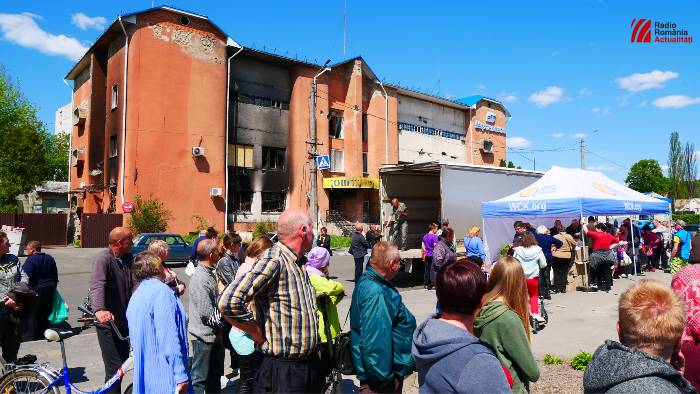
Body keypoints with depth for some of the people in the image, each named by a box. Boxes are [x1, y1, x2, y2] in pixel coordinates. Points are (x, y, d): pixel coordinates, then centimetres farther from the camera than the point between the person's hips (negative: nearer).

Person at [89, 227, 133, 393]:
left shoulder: (128, 258, 6)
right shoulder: (103, 258, -18)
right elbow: (97, 285, -33)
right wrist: (99, 310, -49)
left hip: (124, 321, 8)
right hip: (108, 323, -8)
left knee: (123, 363, 19)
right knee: (115, 369, -7)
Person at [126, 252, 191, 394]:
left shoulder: (135, 296, 13)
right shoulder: (161, 291, -16)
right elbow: (169, 338, -23)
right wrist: (181, 375, -22)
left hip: (144, 375, 9)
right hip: (165, 377, -9)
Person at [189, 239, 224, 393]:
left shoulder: (210, 273, 5)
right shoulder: (200, 279, -24)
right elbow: (207, 313, -25)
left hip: (214, 334, 9)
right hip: (204, 335, -9)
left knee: (215, 373, 23)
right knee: (200, 377, 6)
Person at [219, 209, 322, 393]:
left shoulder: (298, 264, 9)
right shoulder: (273, 260, -20)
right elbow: (229, 302, -30)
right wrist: (258, 333, -18)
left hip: (311, 362, 8)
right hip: (283, 370, -8)